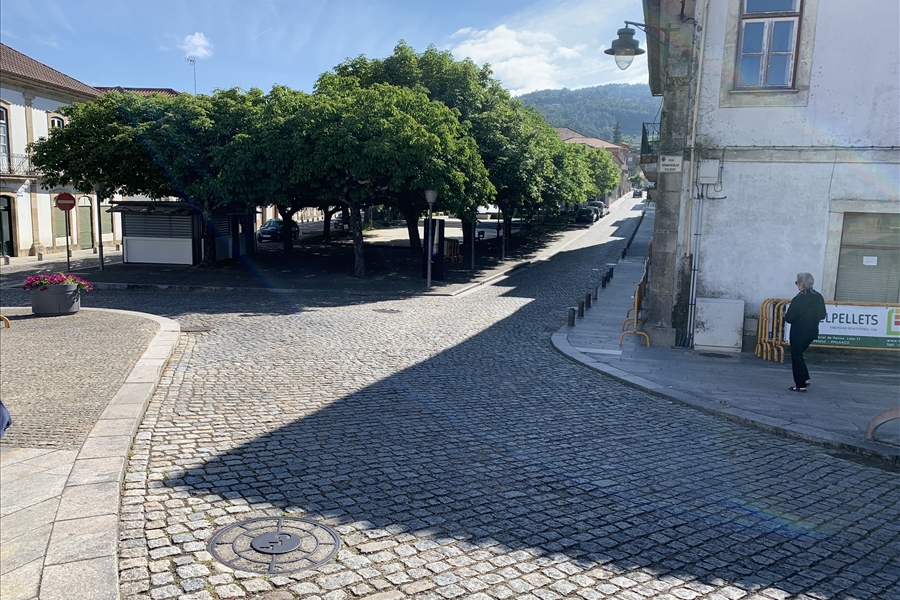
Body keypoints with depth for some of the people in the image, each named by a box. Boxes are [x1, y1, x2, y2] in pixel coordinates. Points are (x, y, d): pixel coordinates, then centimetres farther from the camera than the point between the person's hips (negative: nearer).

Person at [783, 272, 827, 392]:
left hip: (798, 333, -7)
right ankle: (804, 379, 22)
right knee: (798, 354, 22)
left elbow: (789, 318, -17)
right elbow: (822, 315, 8)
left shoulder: (798, 299, -20)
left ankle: (801, 385, 8)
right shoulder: (819, 297, 0)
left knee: (796, 357, 5)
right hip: (812, 333, 7)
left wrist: (785, 315, 5)